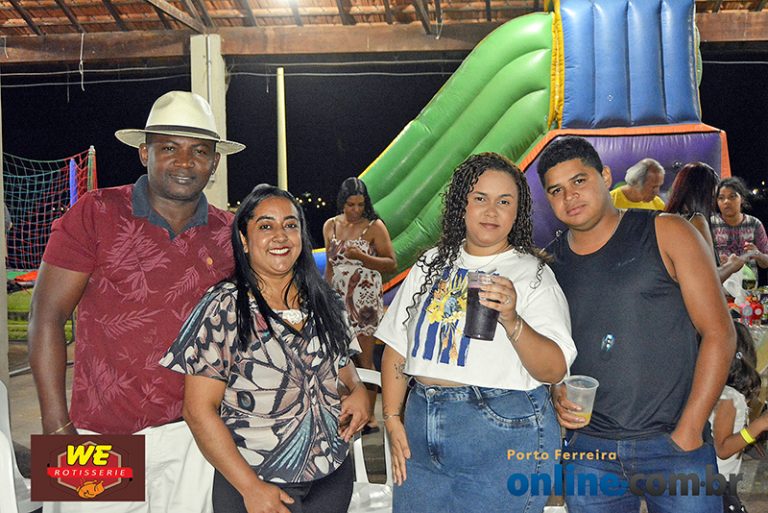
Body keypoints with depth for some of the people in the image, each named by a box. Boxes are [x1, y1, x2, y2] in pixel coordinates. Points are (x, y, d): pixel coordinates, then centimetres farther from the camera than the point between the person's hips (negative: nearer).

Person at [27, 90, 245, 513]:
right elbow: (47, 316, -7)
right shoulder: (96, 214, -7)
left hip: (190, 434, 3)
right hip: (101, 432, -2)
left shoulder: (228, 234, 1)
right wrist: (57, 426, -9)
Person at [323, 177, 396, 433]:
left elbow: (392, 264, -7)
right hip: (339, 301, 4)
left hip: (365, 301, -4)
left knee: (364, 360, -2)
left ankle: (369, 416, 7)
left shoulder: (375, 226, -4)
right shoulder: (330, 226, 11)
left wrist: (362, 257, -20)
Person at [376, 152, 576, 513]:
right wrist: (392, 419, 5)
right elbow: (397, 346, 11)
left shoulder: (532, 274, -5)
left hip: (504, 434, -4)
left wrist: (511, 321, -28)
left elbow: (554, 370, -13)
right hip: (422, 427, 4)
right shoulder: (431, 265, 8)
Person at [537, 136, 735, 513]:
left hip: (672, 443, -2)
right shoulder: (550, 262, 6)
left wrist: (689, 431, -10)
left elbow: (718, 333, -5)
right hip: (587, 447, 3)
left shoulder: (666, 234, -2)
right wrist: (558, 396, -6)